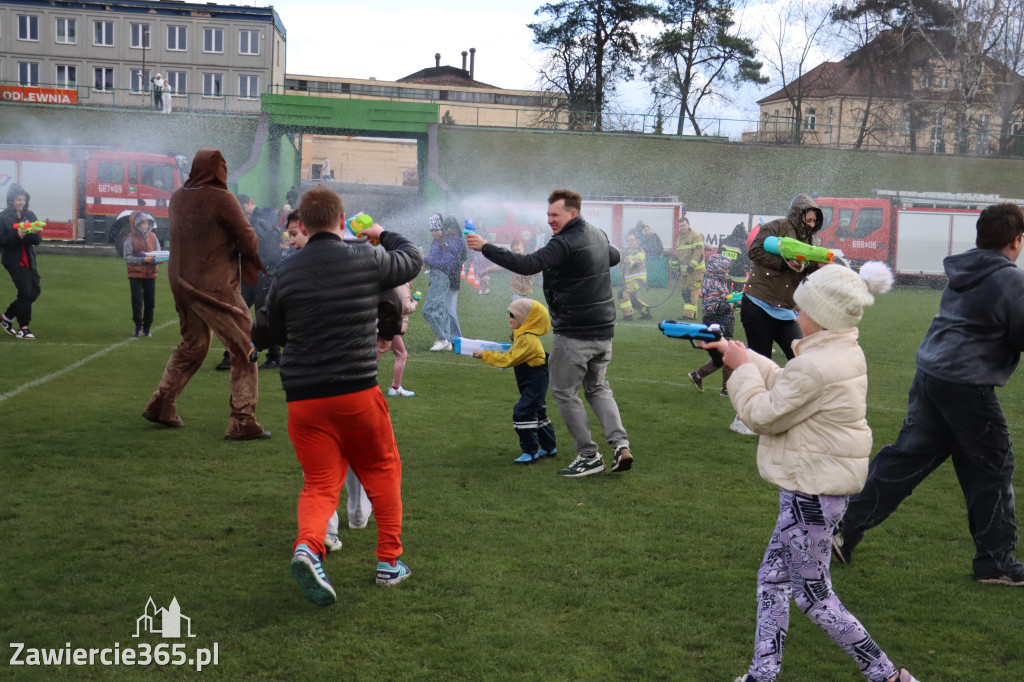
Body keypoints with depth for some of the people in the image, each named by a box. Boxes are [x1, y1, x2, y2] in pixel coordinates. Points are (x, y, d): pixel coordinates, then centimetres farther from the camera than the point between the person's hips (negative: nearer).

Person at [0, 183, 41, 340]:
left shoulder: (30, 215, 5)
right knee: (25, 292, -10)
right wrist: (16, 235, -27)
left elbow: (38, 241, 3)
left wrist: (35, 233, -19)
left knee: (35, 290, 7)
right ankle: (23, 328, 3)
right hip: (13, 260, -6)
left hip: (28, 260, 6)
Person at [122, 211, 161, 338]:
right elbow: (127, 258, -10)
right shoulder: (131, 239, -6)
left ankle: (147, 327, 19)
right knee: (137, 301, -4)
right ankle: (138, 326, 16)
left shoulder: (153, 237, 5)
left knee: (150, 303, 5)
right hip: (136, 274, -3)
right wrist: (144, 259, -21)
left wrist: (158, 259, -15)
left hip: (150, 274, 3)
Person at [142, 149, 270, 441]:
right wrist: (252, 243, 8)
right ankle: (243, 422, -1)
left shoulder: (177, 198, 6)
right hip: (215, 288, -7)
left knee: (192, 345, 25)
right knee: (245, 349, 2)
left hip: (181, 282, 7)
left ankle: (161, 405, 29)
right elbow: (248, 241, -13)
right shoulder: (221, 199, -14)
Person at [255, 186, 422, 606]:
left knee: (320, 483, 8)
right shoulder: (366, 259, -4)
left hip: (302, 398, 2)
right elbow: (412, 259, 17)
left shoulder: (286, 272, 3)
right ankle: (389, 561, 22)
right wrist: (384, 235, 34)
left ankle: (307, 546, -19)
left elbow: (277, 333, 15)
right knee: (382, 471, 18)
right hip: (358, 390, -2)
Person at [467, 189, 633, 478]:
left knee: (564, 392, 6)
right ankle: (621, 444, 7)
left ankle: (589, 456, 9)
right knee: (597, 387, 22)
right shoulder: (598, 235, 10)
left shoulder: (565, 243, -19)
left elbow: (527, 265, -31)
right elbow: (614, 256, 32)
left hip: (575, 333, -9)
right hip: (604, 330, 9)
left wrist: (485, 247, -28)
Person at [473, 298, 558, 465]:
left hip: (535, 383, -11)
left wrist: (485, 355, -21)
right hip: (531, 382, 11)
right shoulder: (522, 335, 9)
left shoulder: (527, 339, -24)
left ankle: (530, 452, -6)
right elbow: (512, 354, 21)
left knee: (522, 412, -12)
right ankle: (549, 447, 30)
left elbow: (508, 359, -26)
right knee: (537, 413, 18)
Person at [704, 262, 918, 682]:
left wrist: (742, 368, -5)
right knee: (772, 577, 16)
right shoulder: (844, 352, 6)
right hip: (822, 485, 10)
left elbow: (763, 414, -18)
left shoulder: (815, 367, -26)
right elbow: (784, 383, 15)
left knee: (813, 596, 3)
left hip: (812, 494, -10)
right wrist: (738, 354, 13)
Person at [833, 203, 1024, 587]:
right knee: (992, 468, 7)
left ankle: (847, 528, 11)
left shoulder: (963, 273, 13)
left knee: (906, 456, 12)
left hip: (931, 372, 8)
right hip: (967, 384, -8)